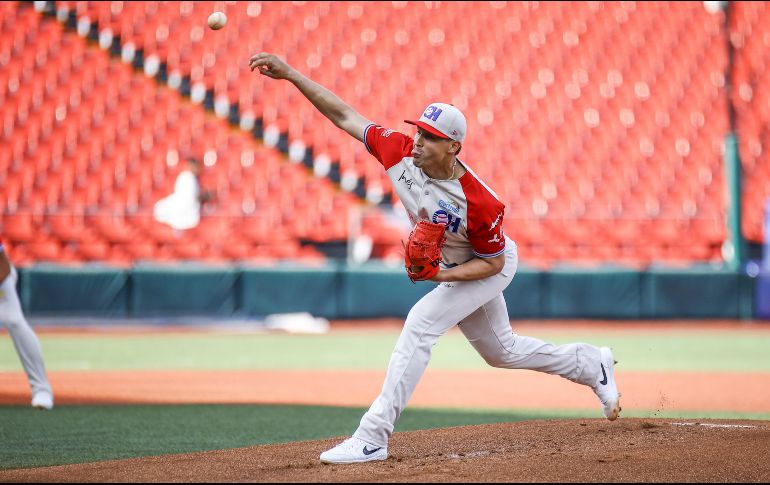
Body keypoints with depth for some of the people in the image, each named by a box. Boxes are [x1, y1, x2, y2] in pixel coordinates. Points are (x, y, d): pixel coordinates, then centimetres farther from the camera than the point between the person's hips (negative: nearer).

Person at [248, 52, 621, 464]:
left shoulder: (479, 203, -37)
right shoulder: (399, 152, -24)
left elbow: (492, 262, -23)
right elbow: (344, 115, -19)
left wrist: (443, 275, -38)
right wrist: (290, 73, -26)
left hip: (491, 268, -8)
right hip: (448, 268, 8)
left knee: (421, 322, -25)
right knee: (501, 351, 22)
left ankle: (373, 437, -25)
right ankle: (592, 365, 44)